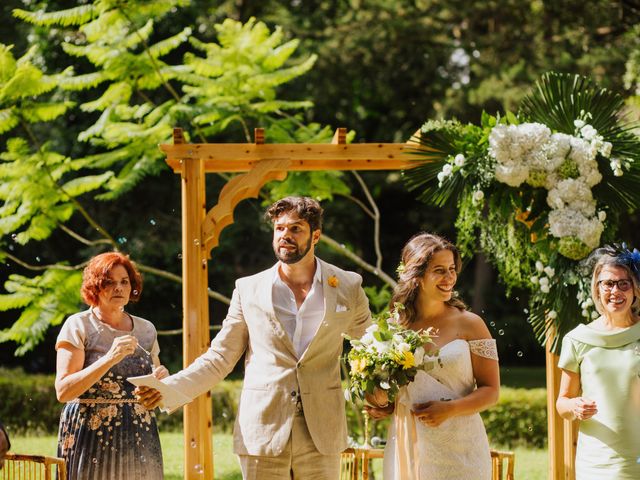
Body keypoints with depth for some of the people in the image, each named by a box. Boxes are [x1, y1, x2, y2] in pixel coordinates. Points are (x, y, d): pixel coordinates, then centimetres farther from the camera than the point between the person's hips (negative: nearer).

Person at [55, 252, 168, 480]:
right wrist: (109, 359, -21)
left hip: (139, 440, 4)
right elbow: (63, 391, -12)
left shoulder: (146, 329, 11)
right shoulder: (79, 326, -3)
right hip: (92, 439, -4)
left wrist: (161, 379, -2)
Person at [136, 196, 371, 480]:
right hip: (262, 434, 0)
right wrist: (168, 387, -7)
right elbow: (219, 358, 7)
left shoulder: (347, 288, 6)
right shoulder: (249, 290, 6)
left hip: (321, 436, 0)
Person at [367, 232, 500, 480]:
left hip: (459, 448, -2)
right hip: (407, 447, 2)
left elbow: (490, 391, -3)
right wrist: (384, 406, -1)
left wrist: (450, 409, -17)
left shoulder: (469, 324, -2)